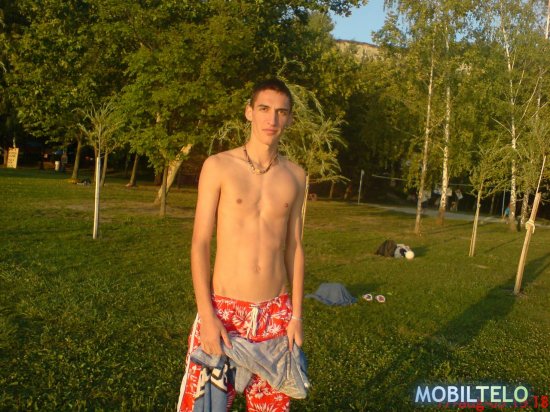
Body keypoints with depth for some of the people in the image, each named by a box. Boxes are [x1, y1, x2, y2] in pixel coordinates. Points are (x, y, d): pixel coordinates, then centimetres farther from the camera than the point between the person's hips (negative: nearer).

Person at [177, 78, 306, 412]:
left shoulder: (295, 176, 5)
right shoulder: (218, 167, -4)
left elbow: (294, 247, 8)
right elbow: (200, 244, -6)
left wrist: (296, 315, 4)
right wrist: (207, 316, -12)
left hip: (275, 314, 3)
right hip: (224, 310, -3)